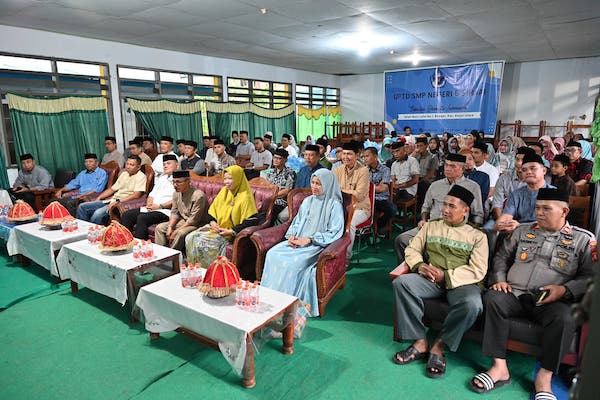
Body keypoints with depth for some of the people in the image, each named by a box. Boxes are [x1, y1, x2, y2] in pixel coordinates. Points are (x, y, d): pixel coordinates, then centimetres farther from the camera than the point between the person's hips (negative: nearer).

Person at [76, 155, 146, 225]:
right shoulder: (124, 173, 18)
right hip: (112, 201, 9)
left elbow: (136, 195, -21)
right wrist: (98, 198, 11)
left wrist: (118, 201, -24)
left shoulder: (141, 177, -8)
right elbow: (112, 189, 22)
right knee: (82, 207, 2)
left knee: (98, 213, -31)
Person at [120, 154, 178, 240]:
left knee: (142, 218, -30)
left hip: (165, 211, -9)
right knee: (126, 215, -6)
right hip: (151, 209, 9)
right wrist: (149, 203, 4)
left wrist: (160, 206, -15)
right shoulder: (161, 178, 27)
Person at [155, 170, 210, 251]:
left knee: (180, 233, -33)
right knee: (159, 228, -3)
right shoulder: (176, 193, 0)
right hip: (183, 220, 8)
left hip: (197, 224, -8)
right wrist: (170, 227, -10)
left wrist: (176, 231, -22)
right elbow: (174, 213, 8)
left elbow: (193, 220, -24)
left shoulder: (198, 195, -25)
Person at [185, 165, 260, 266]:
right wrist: (212, 222, -3)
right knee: (190, 238, -11)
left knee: (202, 242, -24)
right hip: (216, 227, 7)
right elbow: (212, 209, 18)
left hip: (230, 233, -7)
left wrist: (231, 231, -19)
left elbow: (253, 220, -18)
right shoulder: (224, 191, 9)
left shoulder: (245, 197, -14)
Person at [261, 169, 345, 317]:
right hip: (297, 242, 6)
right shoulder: (307, 201, 16)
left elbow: (334, 233, -10)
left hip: (318, 245, -6)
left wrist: (309, 239, -16)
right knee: (272, 254, -18)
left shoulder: (334, 205, -4)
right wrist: (292, 235, -2)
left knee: (294, 262, -31)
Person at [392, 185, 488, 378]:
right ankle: (420, 342, -18)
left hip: (460, 282, -2)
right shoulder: (431, 226, 17)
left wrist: (446, 275, -14)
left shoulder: (477, 236, 8)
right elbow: (412, 249, 13)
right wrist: (419, 265, -9)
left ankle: (439, 345, -12)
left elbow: (478, 271, -3)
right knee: (401, 282, -27)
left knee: (472, 304, -35)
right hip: (430, 280, 2)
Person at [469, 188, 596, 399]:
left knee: (565, 318, -35)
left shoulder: (583, 239, 10)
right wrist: (499, 279, 4)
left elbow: (590, 275, 4)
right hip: (515, 294, 2)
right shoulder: (523, 231, 18)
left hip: (551, 301, -2)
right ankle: (499, 367, -26)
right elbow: (502, 257, 21)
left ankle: (544, 377, -19)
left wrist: (564, 289, -12)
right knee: (491, 299, -29)